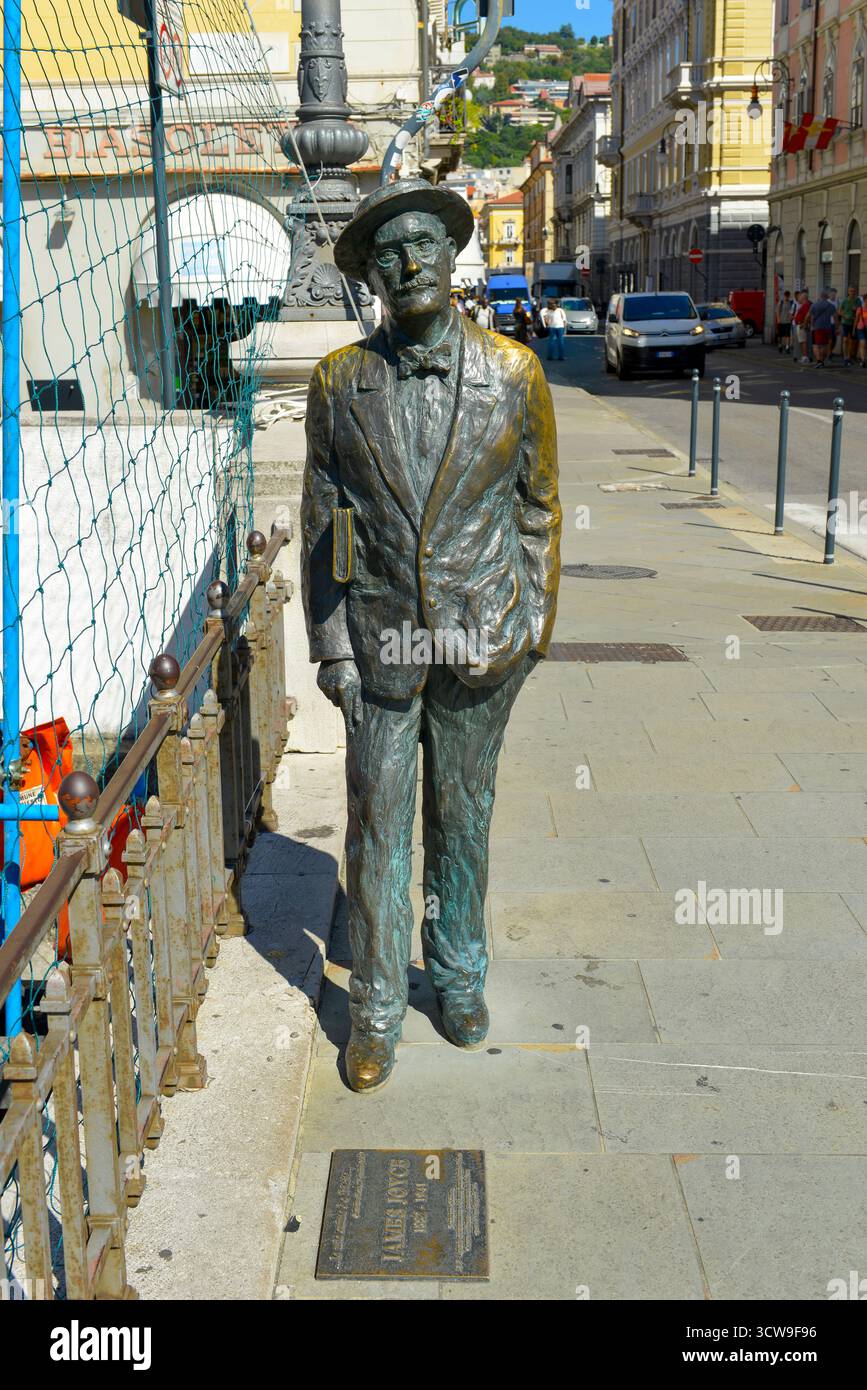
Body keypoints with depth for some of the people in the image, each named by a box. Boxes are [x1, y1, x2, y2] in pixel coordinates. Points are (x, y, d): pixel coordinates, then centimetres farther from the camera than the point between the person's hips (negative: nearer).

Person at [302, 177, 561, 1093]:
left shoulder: (514, 373, -2)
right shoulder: (339, 381, -3)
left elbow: (538, 505, 6)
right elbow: (320, 522, 1)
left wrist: (533, 625, 4)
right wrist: (331, 645, -2)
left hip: (481, 640, 1)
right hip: (379, 640, 0)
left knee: (463, 818, 15)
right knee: (377, 828, 7)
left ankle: (459, 973, 36)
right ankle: (376, 1007, 24)